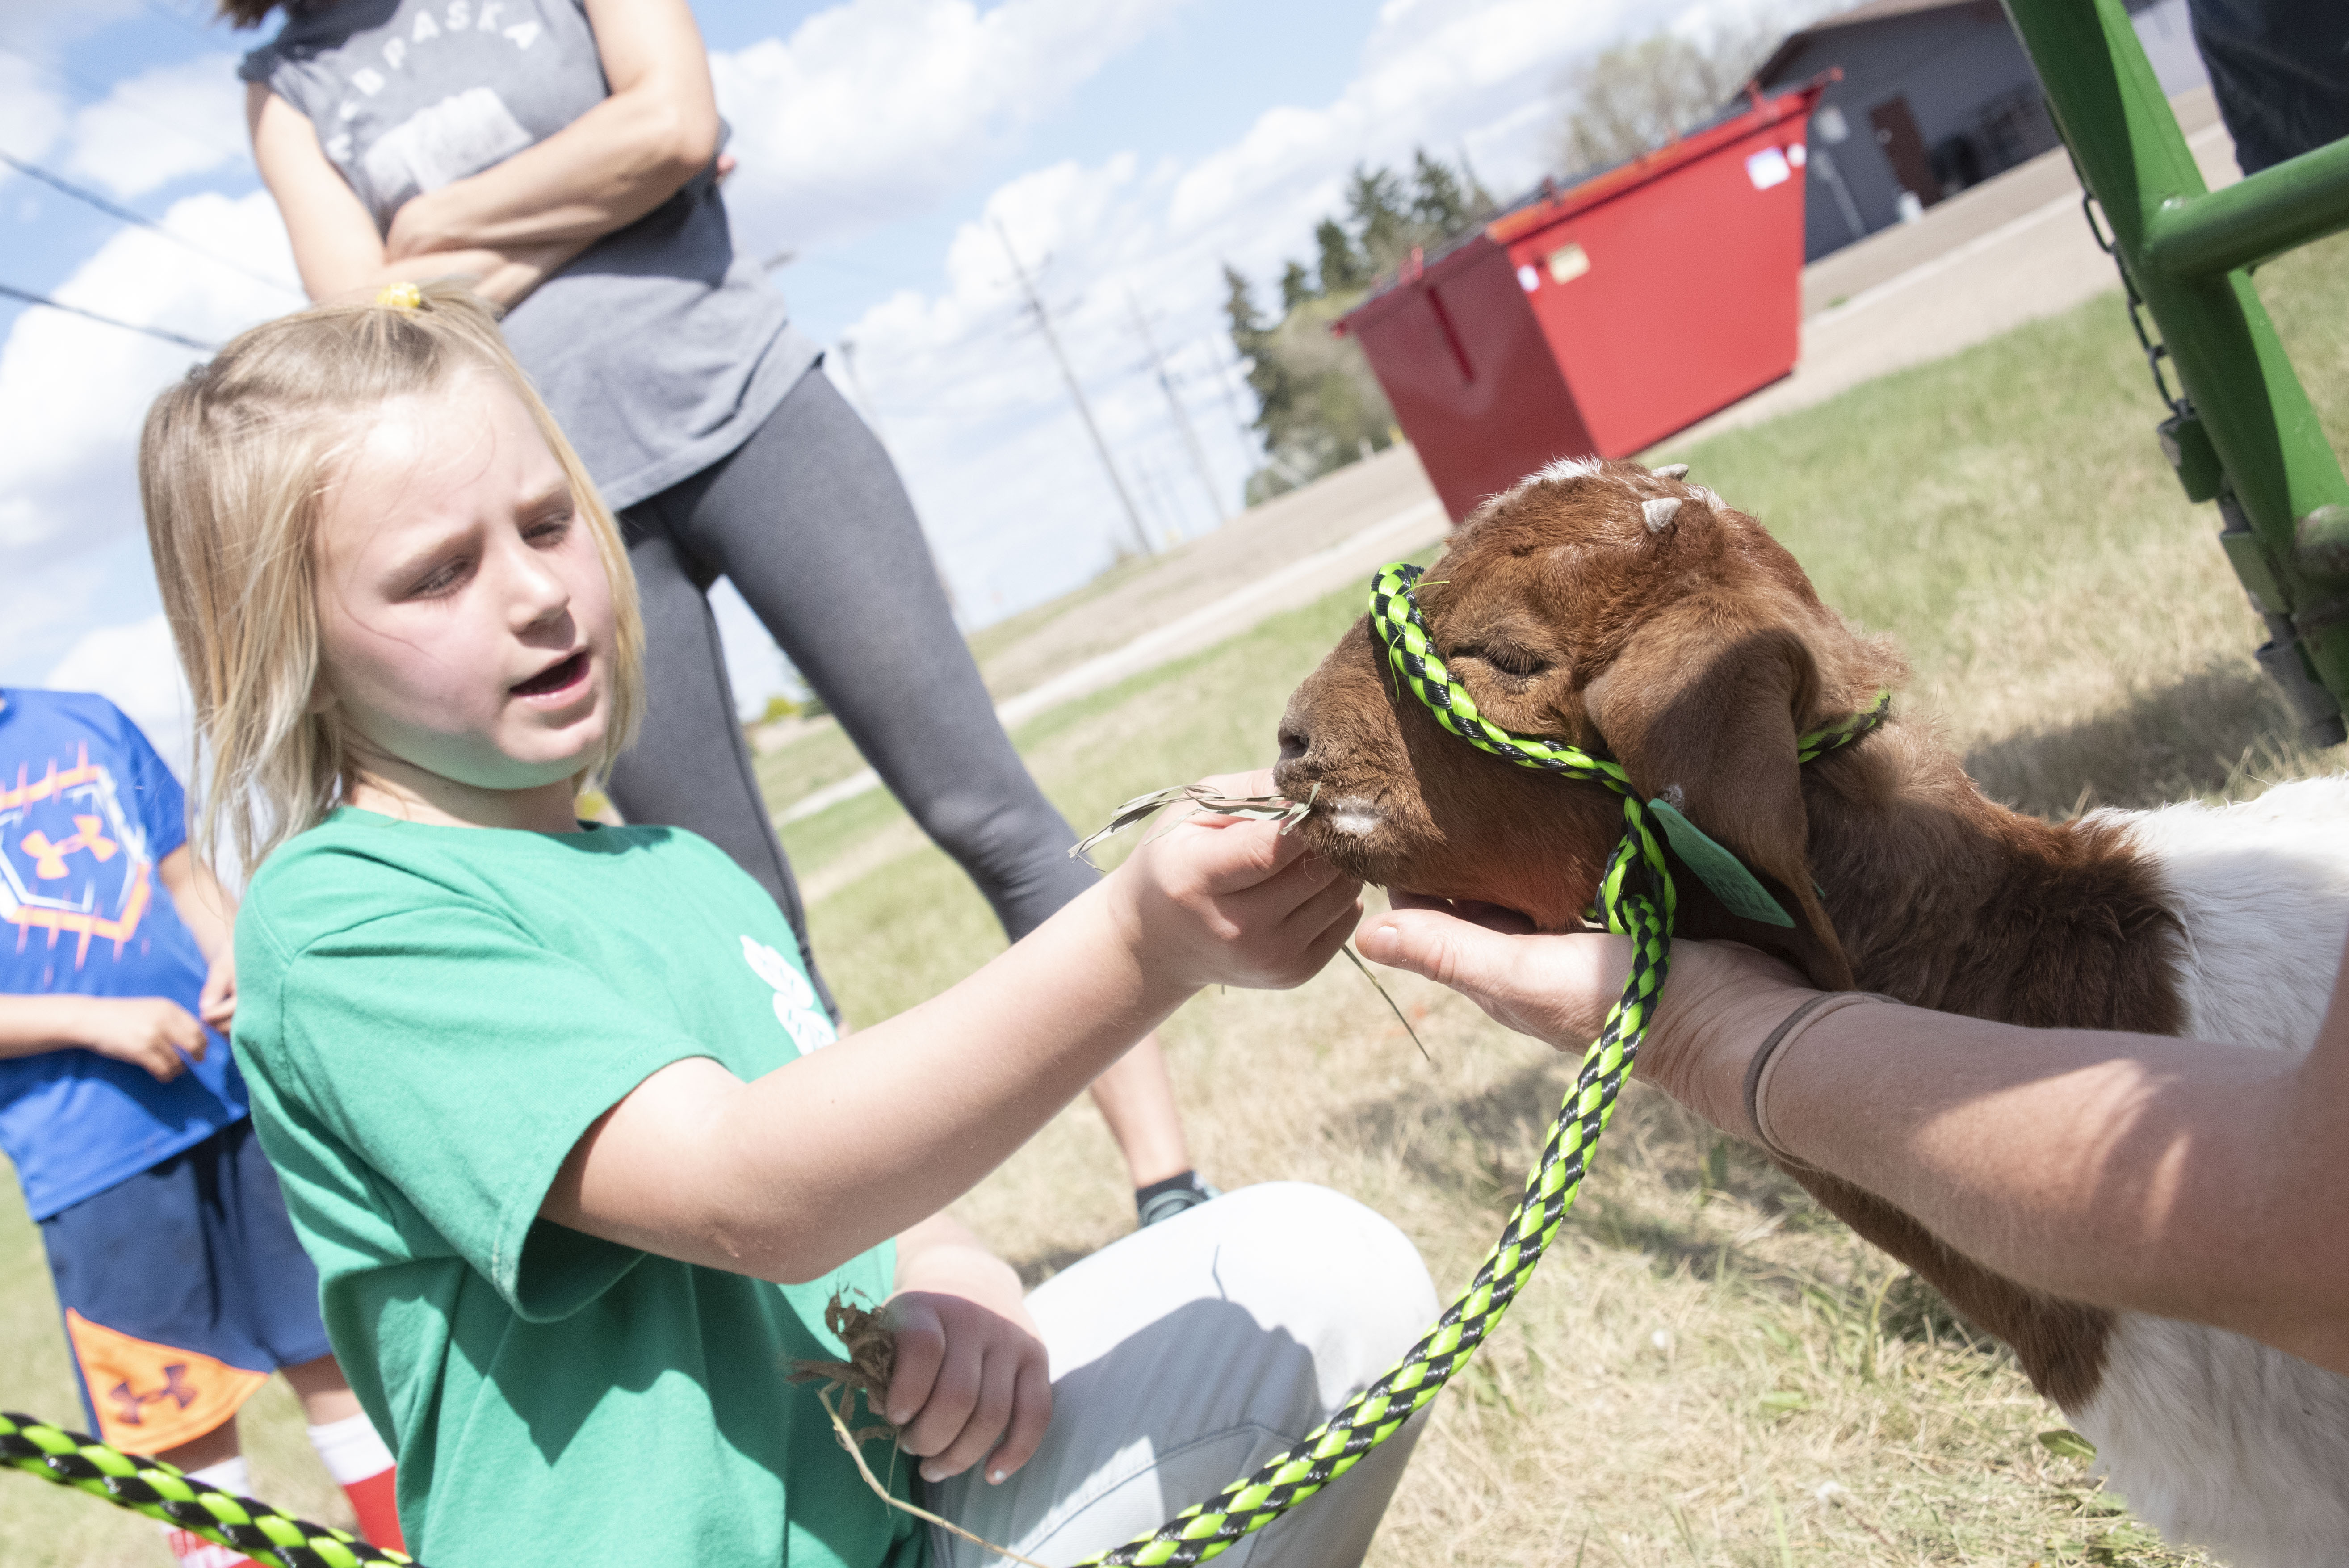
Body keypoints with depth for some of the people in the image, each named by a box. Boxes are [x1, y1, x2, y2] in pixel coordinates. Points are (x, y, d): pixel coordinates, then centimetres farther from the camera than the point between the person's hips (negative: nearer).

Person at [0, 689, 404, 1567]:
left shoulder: (90, 723, 10)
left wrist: (232, 956, -3)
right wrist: (96, 1020, -18)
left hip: (232, 1097, 4)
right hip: (88, 1161, -4)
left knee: (329, 1343, 12)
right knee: (177, 1421, 4)